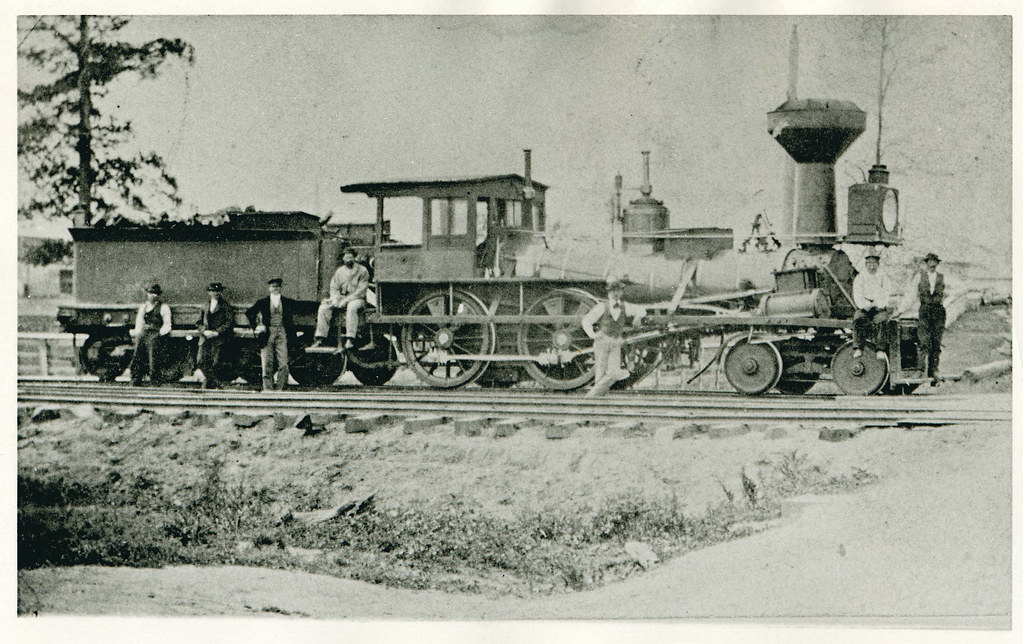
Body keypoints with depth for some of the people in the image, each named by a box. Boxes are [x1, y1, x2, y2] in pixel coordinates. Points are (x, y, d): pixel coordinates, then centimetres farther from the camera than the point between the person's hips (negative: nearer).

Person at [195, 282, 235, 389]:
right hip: (205, 338, 4)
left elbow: (230, 323, -4)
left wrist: (216, 332, -12)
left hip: (219, 339, -4)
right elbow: (199, 322, 17)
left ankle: (207, 386, -1)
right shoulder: (205, 305, 19)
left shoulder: (226, 306, 4)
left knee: (216, 363, -11)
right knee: (201, 361, -9)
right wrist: (205, 331, -3)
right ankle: (216, 383, 4)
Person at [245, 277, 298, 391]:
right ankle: (267, 388, 3)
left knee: (283, 362, -9)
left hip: (282, 333, 0)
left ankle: (279, 388, -4)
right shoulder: (262, 302, 7)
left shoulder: (288, 302, 11)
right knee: (267, 363, -2)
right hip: (267, 334, 0)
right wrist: (256, 326, 4)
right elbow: (249, 313, 12)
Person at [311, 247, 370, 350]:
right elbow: (334, 287, 12)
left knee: (352, 307, -40)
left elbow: (361, 289, -10)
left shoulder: (362, 270, -2)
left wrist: (347, 300, -17)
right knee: (324, 307, -18)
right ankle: (320, 339, -21)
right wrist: (335, 298, -10)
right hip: (341, 297, 5)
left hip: (357, 298, -5)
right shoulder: (340, 271, 14)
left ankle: (350, 339, -43)